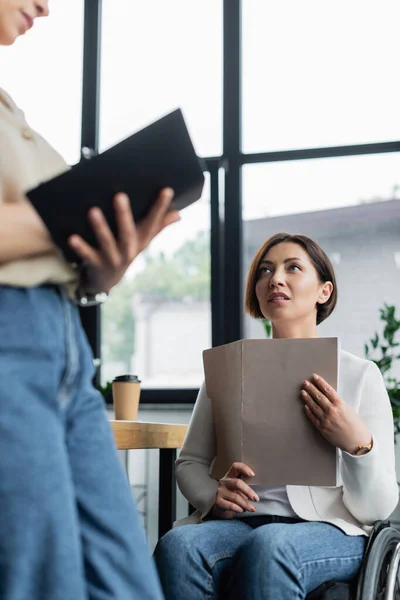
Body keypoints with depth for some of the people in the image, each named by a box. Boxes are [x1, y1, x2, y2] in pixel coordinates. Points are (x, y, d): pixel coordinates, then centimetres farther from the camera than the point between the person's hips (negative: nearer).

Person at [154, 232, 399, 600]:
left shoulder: (360, 375, 4)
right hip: (238, 523, 2)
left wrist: (357, 443, -20)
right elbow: (191, 461, 14)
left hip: (329, 529, -2)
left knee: (268, 545, -37)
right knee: (178, 545, -33)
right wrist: (213, 496, -9)